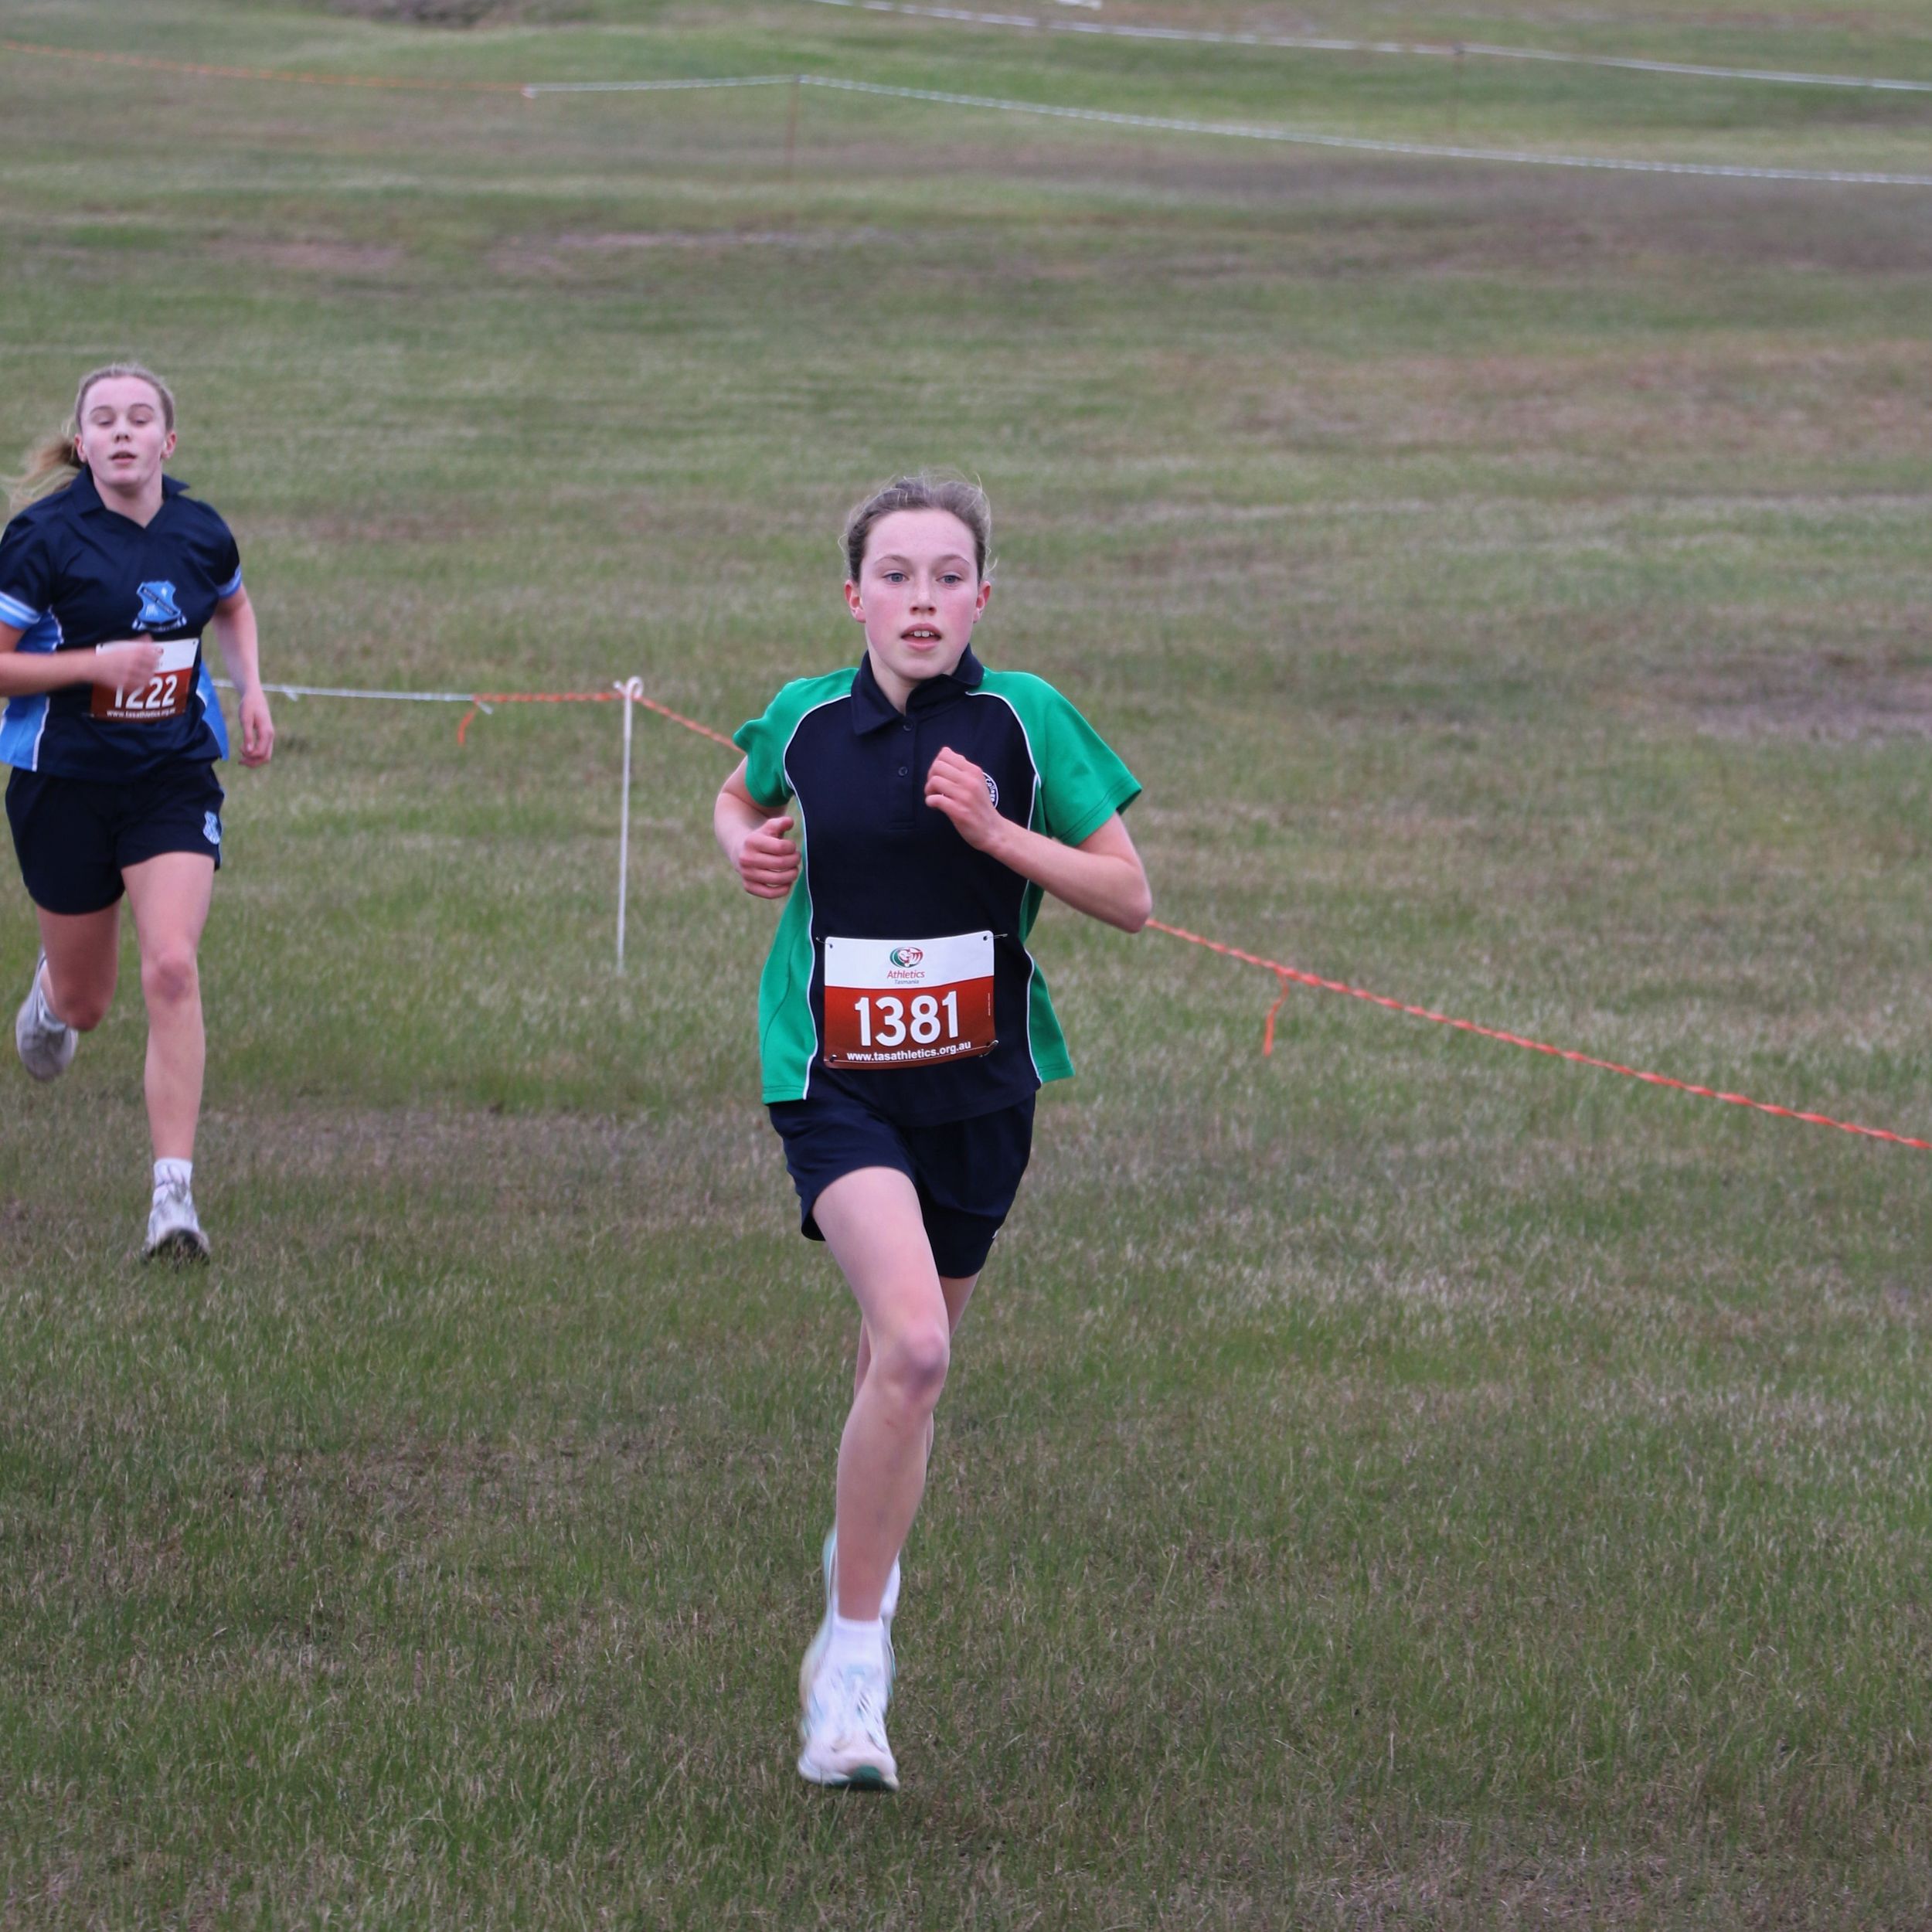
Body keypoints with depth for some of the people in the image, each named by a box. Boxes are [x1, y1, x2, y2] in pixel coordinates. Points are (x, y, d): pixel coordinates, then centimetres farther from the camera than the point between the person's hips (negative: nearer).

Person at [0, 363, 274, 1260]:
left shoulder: (200, 534, -1)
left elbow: (233, 607, 23)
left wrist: (251, 688, 7)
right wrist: (95, 663, -23)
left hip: (174, 779, 1)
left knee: (172, 969, -18)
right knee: (86, 1003, 12)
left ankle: (174, 1193, -17)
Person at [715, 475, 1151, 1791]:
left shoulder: (1024, 720, -6)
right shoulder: (804, 723, -2)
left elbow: (1131, 899, -5)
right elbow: (739, 797, 22)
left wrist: (994, 831, -17)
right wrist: (746, 848, -1)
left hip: (978, 1084, 2)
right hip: (835, 1079, -2)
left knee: (906, 1363, 14)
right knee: (912, 1344, -24)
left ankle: (863, 1562, 45)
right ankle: (853, 1656, -15)